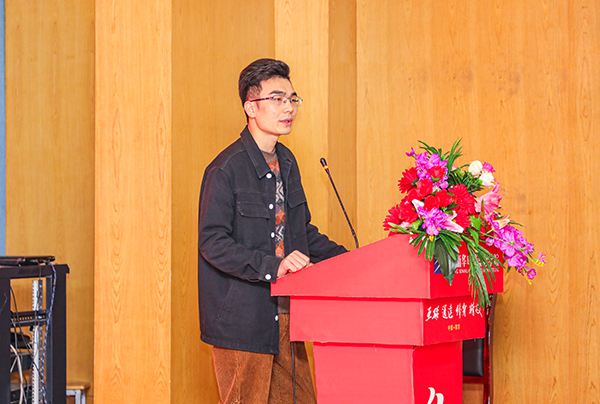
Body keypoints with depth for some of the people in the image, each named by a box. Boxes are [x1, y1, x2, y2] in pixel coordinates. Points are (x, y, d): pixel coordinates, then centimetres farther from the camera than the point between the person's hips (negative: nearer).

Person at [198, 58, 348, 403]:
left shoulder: (286, 162, 14)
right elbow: (213, 243, -18)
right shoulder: (227, 169, -12)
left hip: (284, 315, 8)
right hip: (242, 320, -8)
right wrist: (272, 266, -28)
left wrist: (344, 259, 9)